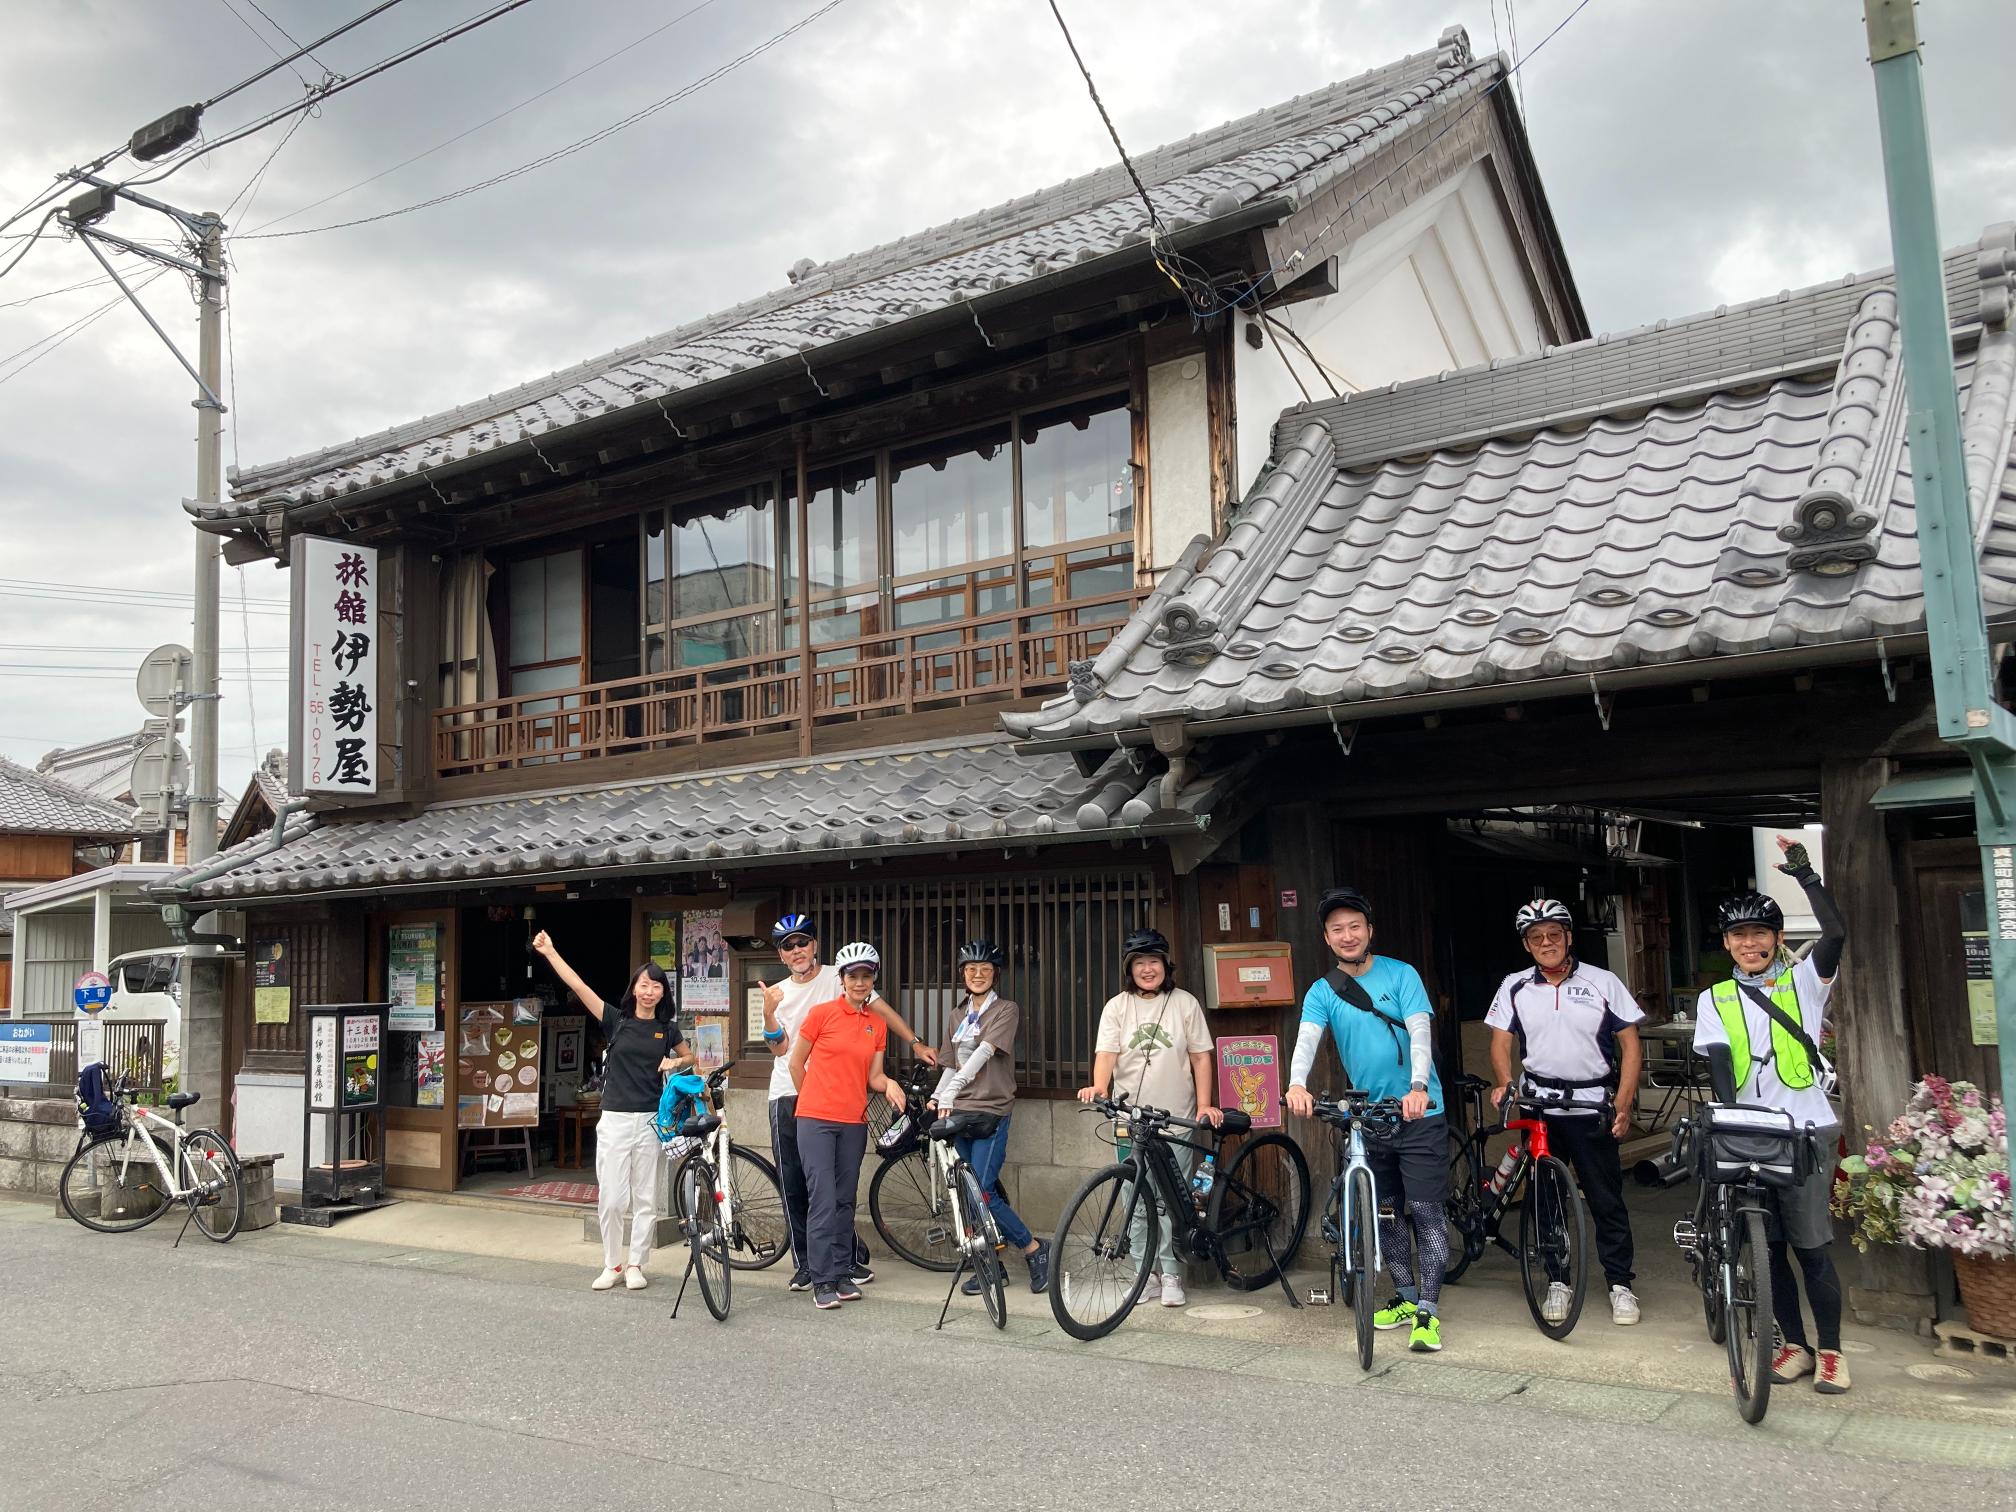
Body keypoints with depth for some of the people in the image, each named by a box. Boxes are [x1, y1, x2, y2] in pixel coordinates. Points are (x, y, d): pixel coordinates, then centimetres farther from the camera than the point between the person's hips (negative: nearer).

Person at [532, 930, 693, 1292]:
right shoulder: (616, 1020, 0)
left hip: (650, 1121, 1)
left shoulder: (667, 1029, 6)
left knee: (645, 1198, 5)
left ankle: (635, 1265, 16)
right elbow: (579, 986, -6)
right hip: (614, 1119, -1)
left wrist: (675, 1062, 0)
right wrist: (549, 952, -11)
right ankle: (611, 1265, 14)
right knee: (610, 1197, -1)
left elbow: (689, 1058, 23)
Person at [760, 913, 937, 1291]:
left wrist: (916, 1043, -8)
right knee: (793, 1185, 5)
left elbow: (882, 1009, -2)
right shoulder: (778, 993, 10)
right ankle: (804, 1263, 15)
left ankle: (848, 1256, 14)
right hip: (787, 1097, 3)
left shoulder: (838, 979, 0)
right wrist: (768, 1014, -15)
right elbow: (780, 1049, 1)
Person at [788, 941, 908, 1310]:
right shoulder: (821, 1013, -5)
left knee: (846, 1200, 10)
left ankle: (843, 1273, 19)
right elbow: (796, 1063, 3)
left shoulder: (878, 1025, 9)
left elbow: (873, 1076, 11)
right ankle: (823, 1282, -3)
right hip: (816, 1119, -5)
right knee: (823, 1200, -8)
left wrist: (889, 1085, -10)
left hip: (854, 1121, 5)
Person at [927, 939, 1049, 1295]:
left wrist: (952, 1090, -23)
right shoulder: (959, 1015, 17)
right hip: (960, 1111, 6)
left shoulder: (1006, 1009, -2)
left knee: (982, 1194, -12)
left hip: (991, 1110, -6)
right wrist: (936, 1097, 1)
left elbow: (983, 1053, -14)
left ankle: (1035, 1249, 5)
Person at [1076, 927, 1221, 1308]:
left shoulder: (1185, 1004, 1)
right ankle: (1147, 1274, 15)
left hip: (1177, 1120, -1)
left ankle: (1171, 1275, 11)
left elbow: (1200, 1058, 4)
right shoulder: (1117, 1007, 2)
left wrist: (1204, 1104, -6)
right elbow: (1106, 1053, -8)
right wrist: (1098, 1086, -28)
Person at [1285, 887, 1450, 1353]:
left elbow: (1420, 1032, -16)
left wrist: (1418, 1087, -34)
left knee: (1425, 1212, -6)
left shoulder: (1401, 975, -5)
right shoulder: (1321, 992, 1)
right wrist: (1297, 1084, -35)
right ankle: (1406, 1298, 28)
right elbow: (1307, 1039, -14)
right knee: (1387, 1213, 13)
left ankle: (1427, 1312, 1)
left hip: (1419, 1113, -3)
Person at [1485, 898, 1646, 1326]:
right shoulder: (1515, 987, 3)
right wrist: (1504, 1083, -17)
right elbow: (1500, 1043, 3)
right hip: (1539, 1107, 2)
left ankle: (1620, 1283, 15)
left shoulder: (1603, 983, -2)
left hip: (1592, 1108, -2)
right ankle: (1557, 1282, 20)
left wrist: (1623, 1106, -7)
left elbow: (1630, 1047, 0)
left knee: (1607, 1200, 2)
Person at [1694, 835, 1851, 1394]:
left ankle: (1831, 1351, 10)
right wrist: (1729, 1115, -18)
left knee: (1811, 1243, -4)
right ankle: (1795, 1344, 20)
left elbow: (1836, 933, -14)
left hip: (1806, 1129, -3)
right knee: (1769, 1246, 7)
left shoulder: (1803, 982, 4)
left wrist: (1805, 875, -17)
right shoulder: (1715, 999, 9)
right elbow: (1718, 1062, -3)